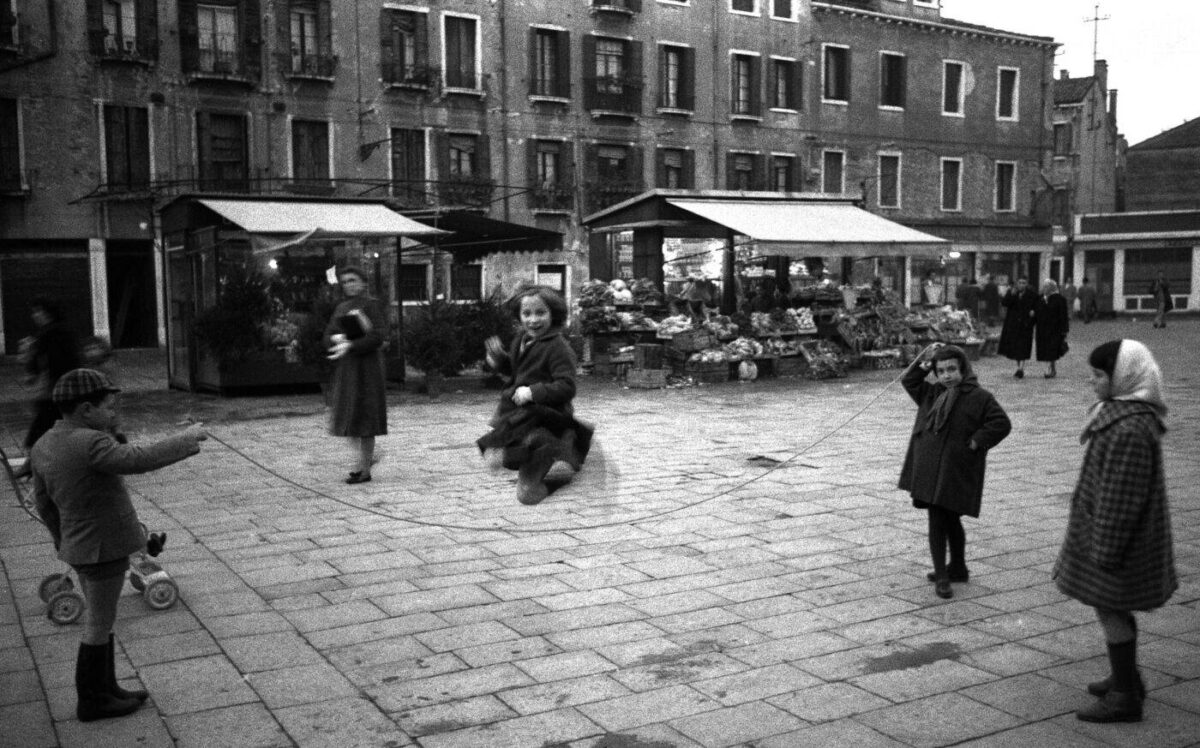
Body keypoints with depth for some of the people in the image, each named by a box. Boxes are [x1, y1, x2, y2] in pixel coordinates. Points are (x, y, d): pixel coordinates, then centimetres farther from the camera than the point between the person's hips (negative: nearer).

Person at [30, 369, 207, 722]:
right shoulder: (89, 444, -25)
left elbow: (44, 501, 13)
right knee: (99, 627, 5)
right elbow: (141, 459, -35)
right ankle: (91, 702, 17)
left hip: (82, 545, 9)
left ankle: (105, 689, 28)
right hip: (103, 550, -9)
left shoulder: (45, 445, 3)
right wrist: (187, 439, -23)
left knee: (101, 621, 19)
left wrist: (65, 540, 25)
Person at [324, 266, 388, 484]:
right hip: (344, 367, 7)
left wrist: (350, 346, -20)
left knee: (363, 414, -4)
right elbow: (328, 335, 10)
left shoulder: (371, 305, -6)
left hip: (366, 365, -7)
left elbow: (379, 336, -16)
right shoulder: (340, 308, 15)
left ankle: (364, 468, 3)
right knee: (347, 415, 8)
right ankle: (367, 455, 28)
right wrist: (337, 338, -13)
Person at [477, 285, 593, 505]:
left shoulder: (557, 347, -17)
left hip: (545, 412, -9)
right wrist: (500, 359, 7)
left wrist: (533, 392, -29)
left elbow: (566, 386, -23)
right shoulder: (521, 341, 10)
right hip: (520, 411, 9)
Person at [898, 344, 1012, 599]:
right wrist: (923, 361, 3)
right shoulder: (933, 394, 11)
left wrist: (975, 443, -13)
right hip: (930, 470, 6)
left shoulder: (979, 397, -8)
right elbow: (908, 380, 19)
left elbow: (1002, 423, -11)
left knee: (949, 519, 0)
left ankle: (943, 575, 7)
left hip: (956, 472, -6)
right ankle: (957, 569, 21)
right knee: (938, 521, 11)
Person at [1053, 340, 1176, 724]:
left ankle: (1125, 697, 10)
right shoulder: (1123, 413, 6)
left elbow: (1119, 498, -25)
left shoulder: (1129, 429, -27)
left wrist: (1105, 551, -21)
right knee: (1115, 608, 21)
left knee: (1110, 607, 0)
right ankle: (1126, 678, 35)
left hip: (1116, 535, -10)